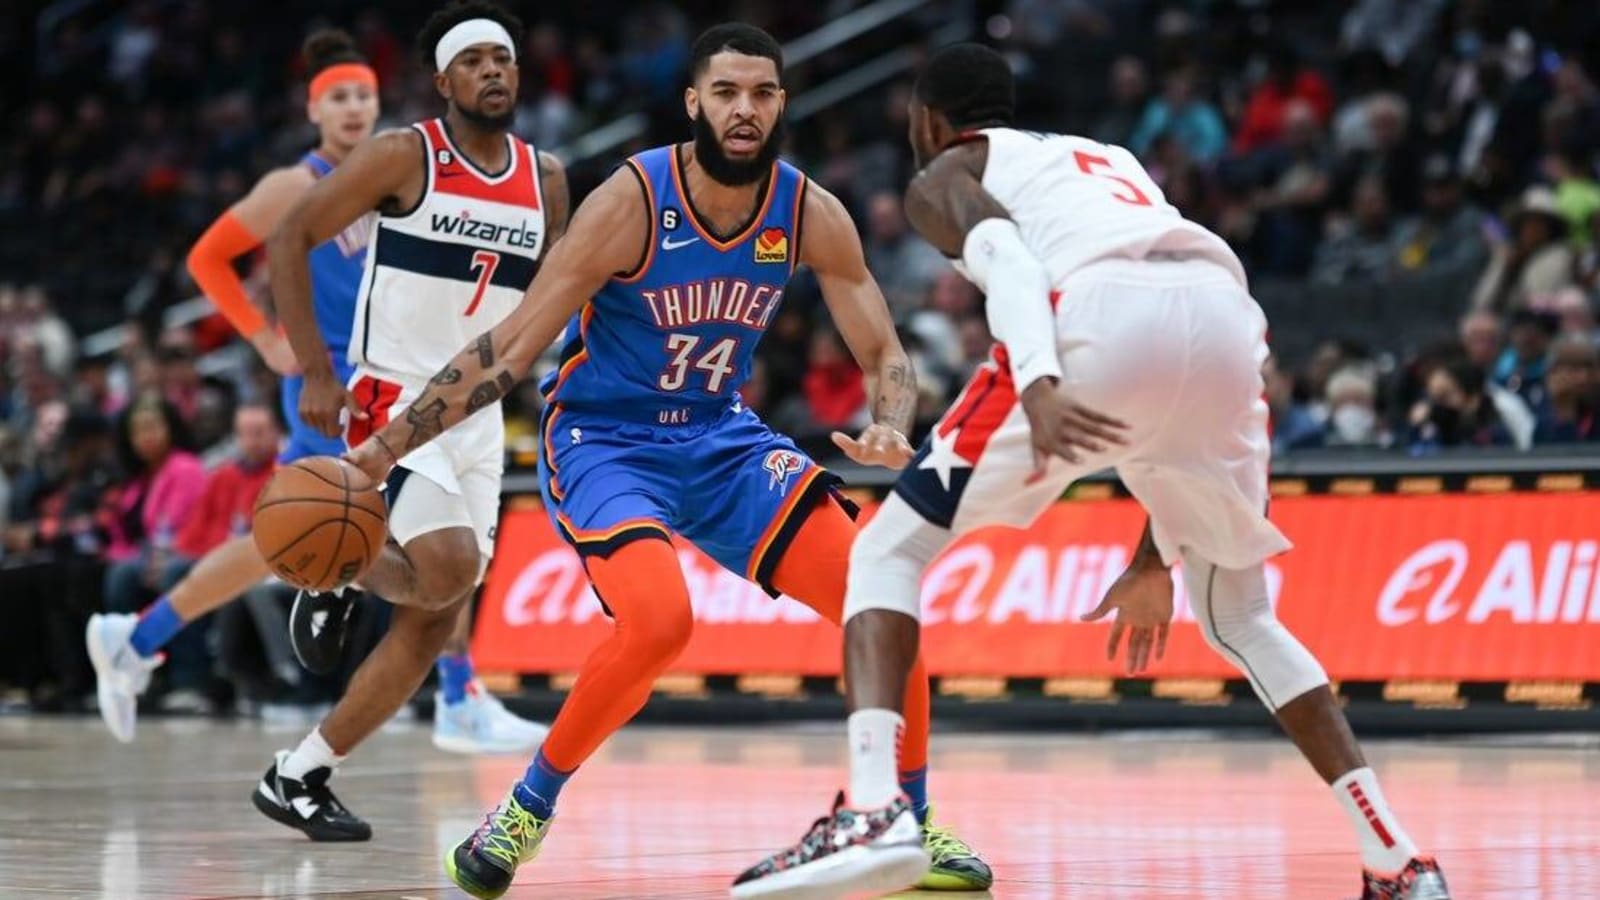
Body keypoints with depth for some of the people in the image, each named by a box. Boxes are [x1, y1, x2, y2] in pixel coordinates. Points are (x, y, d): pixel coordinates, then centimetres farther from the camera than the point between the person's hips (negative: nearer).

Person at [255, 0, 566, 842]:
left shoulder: (544, 179, 7)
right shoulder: (404, 156, -9)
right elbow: (288, 240, -8)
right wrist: (317, 374, -15)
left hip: (477, 418, 6)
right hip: (393, 401, -6)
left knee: (433, 623, 2)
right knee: (448, 570, -25)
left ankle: (298, 775, 13)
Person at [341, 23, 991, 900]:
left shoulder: (810, 215, -8)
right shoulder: (632, 202, -21)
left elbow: (883, 354, -1)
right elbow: (511, 347, -19)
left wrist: (888, 429, -26)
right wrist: (382, 450, -21)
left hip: (721, 436, 5)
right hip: (603, 440, -5)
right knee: (660, 620, -32)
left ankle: (910, 822, 9)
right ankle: (525, 811, -11)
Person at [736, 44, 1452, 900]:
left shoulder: (943, 177, 26)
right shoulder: (1112, 161, 43)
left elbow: (1003, 256, -1)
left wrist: (1039, 391, -18)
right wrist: (1157, 560, 46)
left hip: (1103, 319, -5)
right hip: (1228, 322, 5)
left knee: (890, 551, 9)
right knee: (1239, 614, 26)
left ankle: (871, 813, -14)